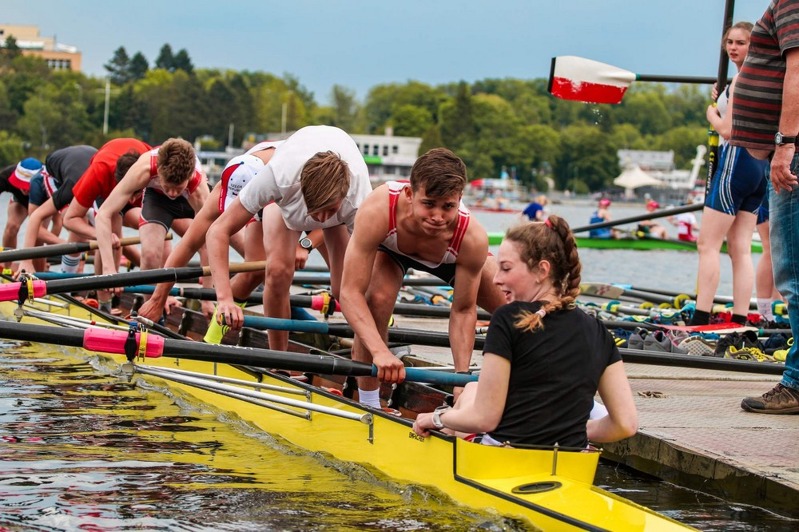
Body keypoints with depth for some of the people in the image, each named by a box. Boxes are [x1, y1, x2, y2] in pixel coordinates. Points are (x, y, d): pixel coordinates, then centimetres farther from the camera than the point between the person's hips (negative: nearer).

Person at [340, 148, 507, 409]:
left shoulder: (473, 238, -42)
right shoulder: (377, 212, -47)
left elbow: (463, 311, -26)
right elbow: (351, 292, -45)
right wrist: (380, 352, -58)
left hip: (451, 257, 2)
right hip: (390, 248, -2)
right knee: (377, 300, -32)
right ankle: (367, 404, -17)